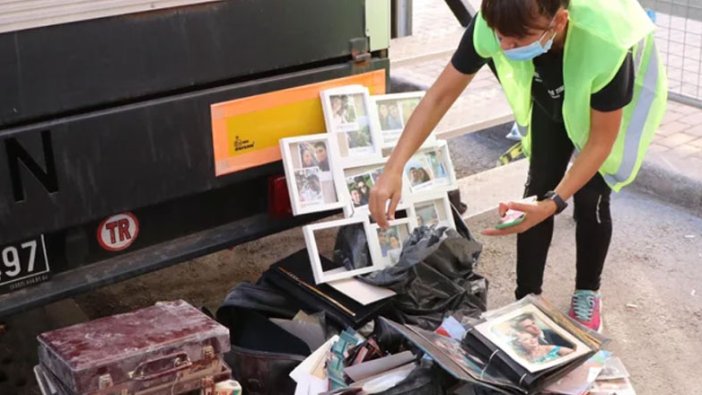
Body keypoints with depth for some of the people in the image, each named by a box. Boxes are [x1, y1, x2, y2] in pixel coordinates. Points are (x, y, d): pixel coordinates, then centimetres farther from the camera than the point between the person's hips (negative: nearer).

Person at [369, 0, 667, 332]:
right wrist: (393, 169, -33)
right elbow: (440, 95, -26)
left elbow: (601, 141, -30)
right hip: (552, 94, 3)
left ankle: (587, 294, 21)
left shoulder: (607, 44, -45)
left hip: (618, 100, -3)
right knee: (538, 186, -3)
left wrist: (554, 203, -40)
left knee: (590, 197, -5)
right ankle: (527, 298, 13)